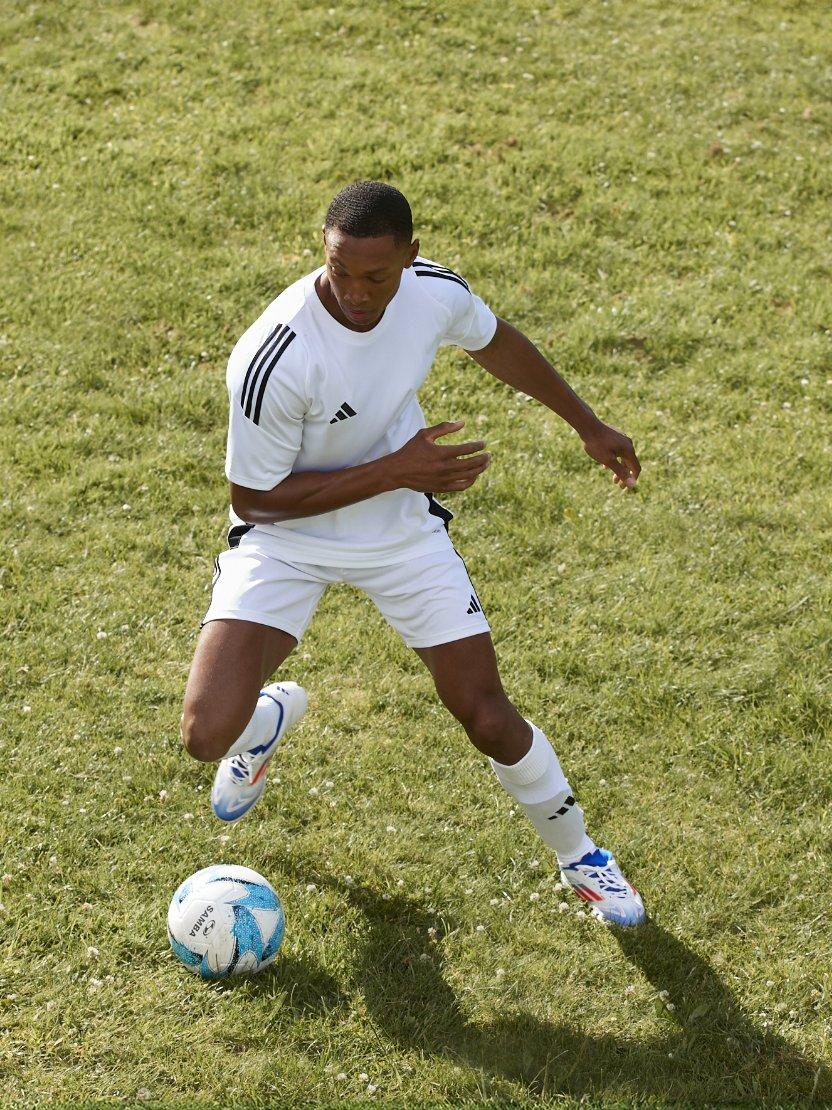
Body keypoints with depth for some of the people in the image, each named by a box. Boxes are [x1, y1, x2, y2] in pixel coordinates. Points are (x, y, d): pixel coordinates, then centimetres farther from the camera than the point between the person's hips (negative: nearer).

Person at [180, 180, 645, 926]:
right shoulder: (273, 360, -34)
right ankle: (271, 716, 22)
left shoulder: (436, 291, -18)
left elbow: (496, 344, 7)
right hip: (287, 537, -3)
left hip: (405, 529, 3)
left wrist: (588, 425, 18)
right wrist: (395, 470, -29)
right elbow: (253, 498, -23)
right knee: (208, 736, -18)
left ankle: (578, 855, 29)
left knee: (488, 718, 1)